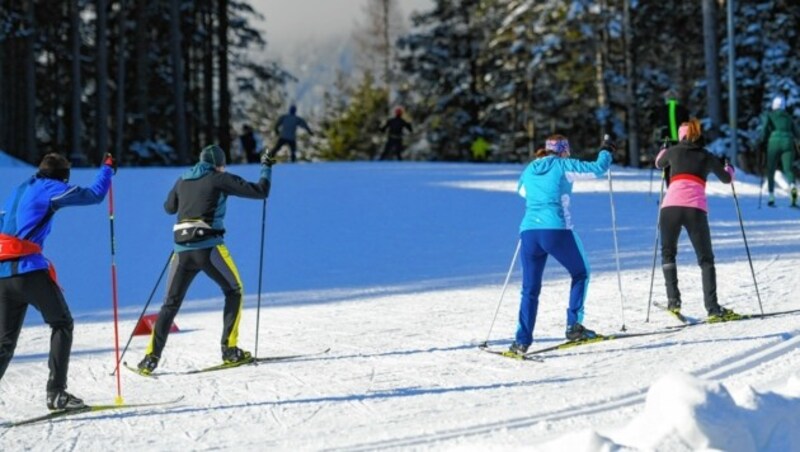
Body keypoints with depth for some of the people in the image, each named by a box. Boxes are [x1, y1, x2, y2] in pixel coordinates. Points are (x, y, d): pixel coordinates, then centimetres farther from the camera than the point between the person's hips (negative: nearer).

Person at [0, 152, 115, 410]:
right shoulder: (50, 189, 2)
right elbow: (95, 195, 2)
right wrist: (107, 168, 18)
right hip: (30, 270, -7)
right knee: (62, 325, 8)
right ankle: (56, 392, -1)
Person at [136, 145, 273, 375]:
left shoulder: (183, 181, 15)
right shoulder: (220, 179, 1)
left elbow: (169, 208, 31)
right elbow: (260, 191, 1)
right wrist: (266, 168, 19)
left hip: (182, 250, 4)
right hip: (209, 247, -4)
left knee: (171, 303, 11)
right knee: (234, 291, 16)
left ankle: (151, 357, 1)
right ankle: (230, 349, 8)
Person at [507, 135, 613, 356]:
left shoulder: (530, 170, 18)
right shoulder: (563, 166, 5)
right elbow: (598, 168, 9)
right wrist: (606, 151, 29)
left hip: (529, 232, 4)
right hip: (557, 231, -4)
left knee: (530, 288, 11)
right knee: (580, 274, 19)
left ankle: (522, 340, 1)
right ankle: (574, 325, 10)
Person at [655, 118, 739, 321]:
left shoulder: (674, 151, 16)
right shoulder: (707, 157, 17)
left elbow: (659, 163, 39)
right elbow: (726, 178, 33)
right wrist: (729, 167, 55)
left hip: (671, 206, 0)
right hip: (696, 209, 0)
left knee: (668, 253, 20)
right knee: (705, 259, 7)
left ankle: (673, 300, 6)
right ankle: (712, 308, -5)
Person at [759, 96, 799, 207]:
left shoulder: (769, 115, 10)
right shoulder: (788, 117, 19)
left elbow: (765, 128, -8)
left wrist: (763, 141, 5)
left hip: (774, 143, -2)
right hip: (787, 143, 2)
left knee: (771, 171, 11)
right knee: (788, 169, -4)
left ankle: (771, 197, 9)